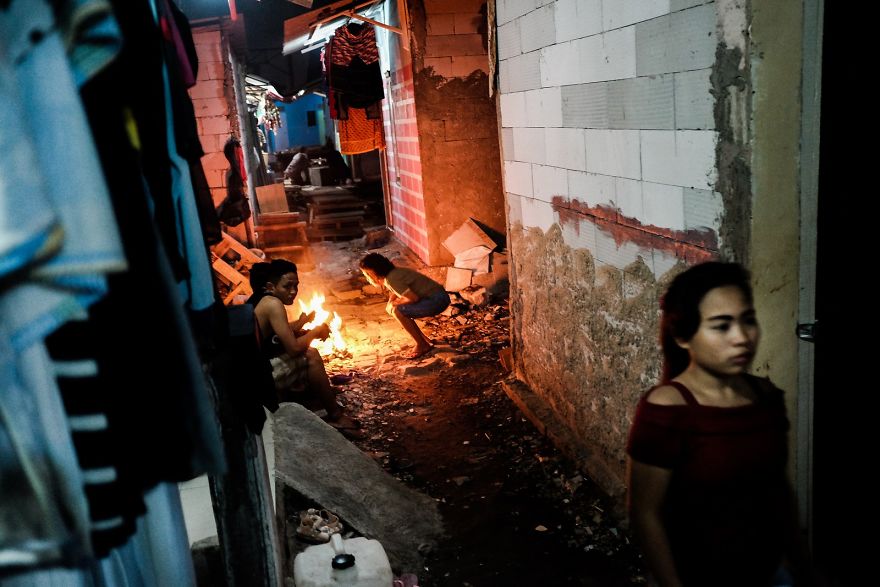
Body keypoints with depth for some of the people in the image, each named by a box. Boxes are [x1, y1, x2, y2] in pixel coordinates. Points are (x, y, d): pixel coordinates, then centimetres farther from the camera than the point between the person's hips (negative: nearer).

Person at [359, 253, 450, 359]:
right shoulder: (393, 273, 8)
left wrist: (394, 303, -7)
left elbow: (413, 298, -23)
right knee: (391, 309, 12)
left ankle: (422, 345, -3)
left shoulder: (392, 279, -20)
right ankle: (424, 340, 18)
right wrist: (390, 303, 4)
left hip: (437, 300, -10)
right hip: (437, 298, 10)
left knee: (398, 312, -19)